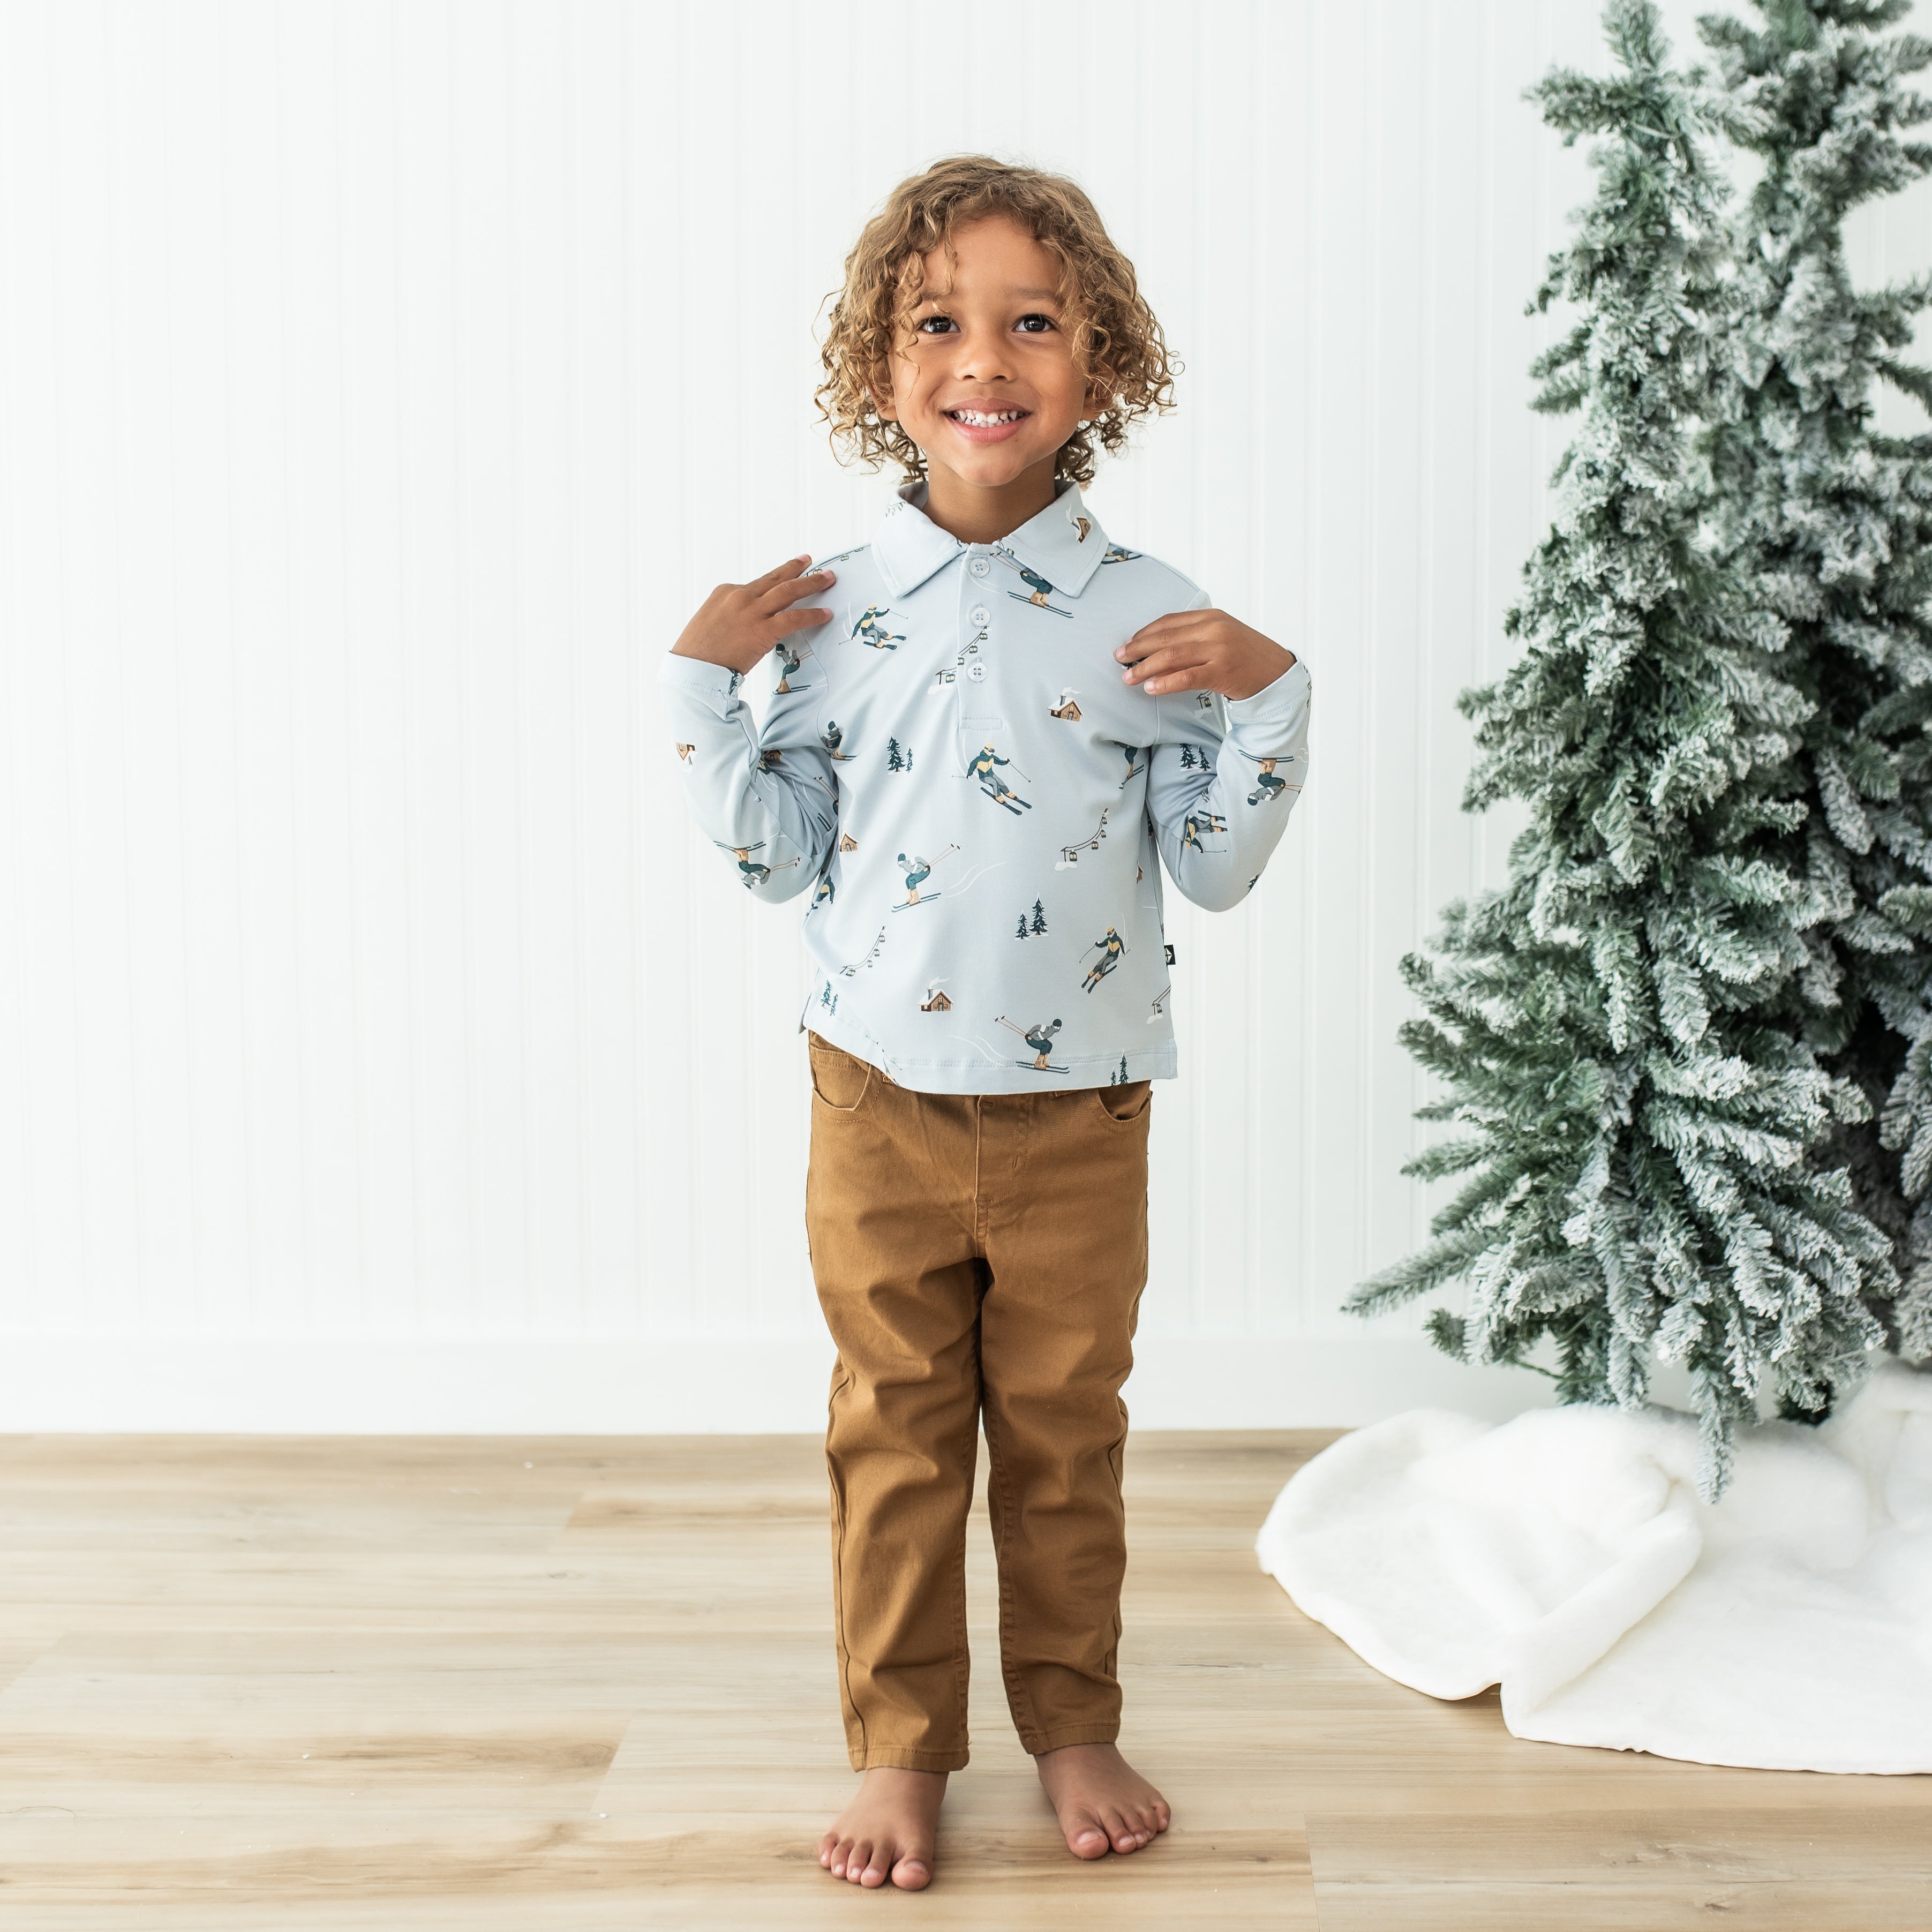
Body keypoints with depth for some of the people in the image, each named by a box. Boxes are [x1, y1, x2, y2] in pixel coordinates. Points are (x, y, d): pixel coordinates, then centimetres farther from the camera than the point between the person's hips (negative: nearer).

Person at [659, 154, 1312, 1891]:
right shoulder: (833, 611, -3)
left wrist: (1266, 698, -14)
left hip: (1078, 1112, 0)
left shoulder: (1151, 617, -5)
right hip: (881, 1100, 1)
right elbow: (778, 858, 1)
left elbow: (1218, 869, -2)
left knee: (1065, 1434, 14)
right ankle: (901, 1744, 28)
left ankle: (1073, 1723, 33)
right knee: (894, 1434, 12)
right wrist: (704, 678, -6)